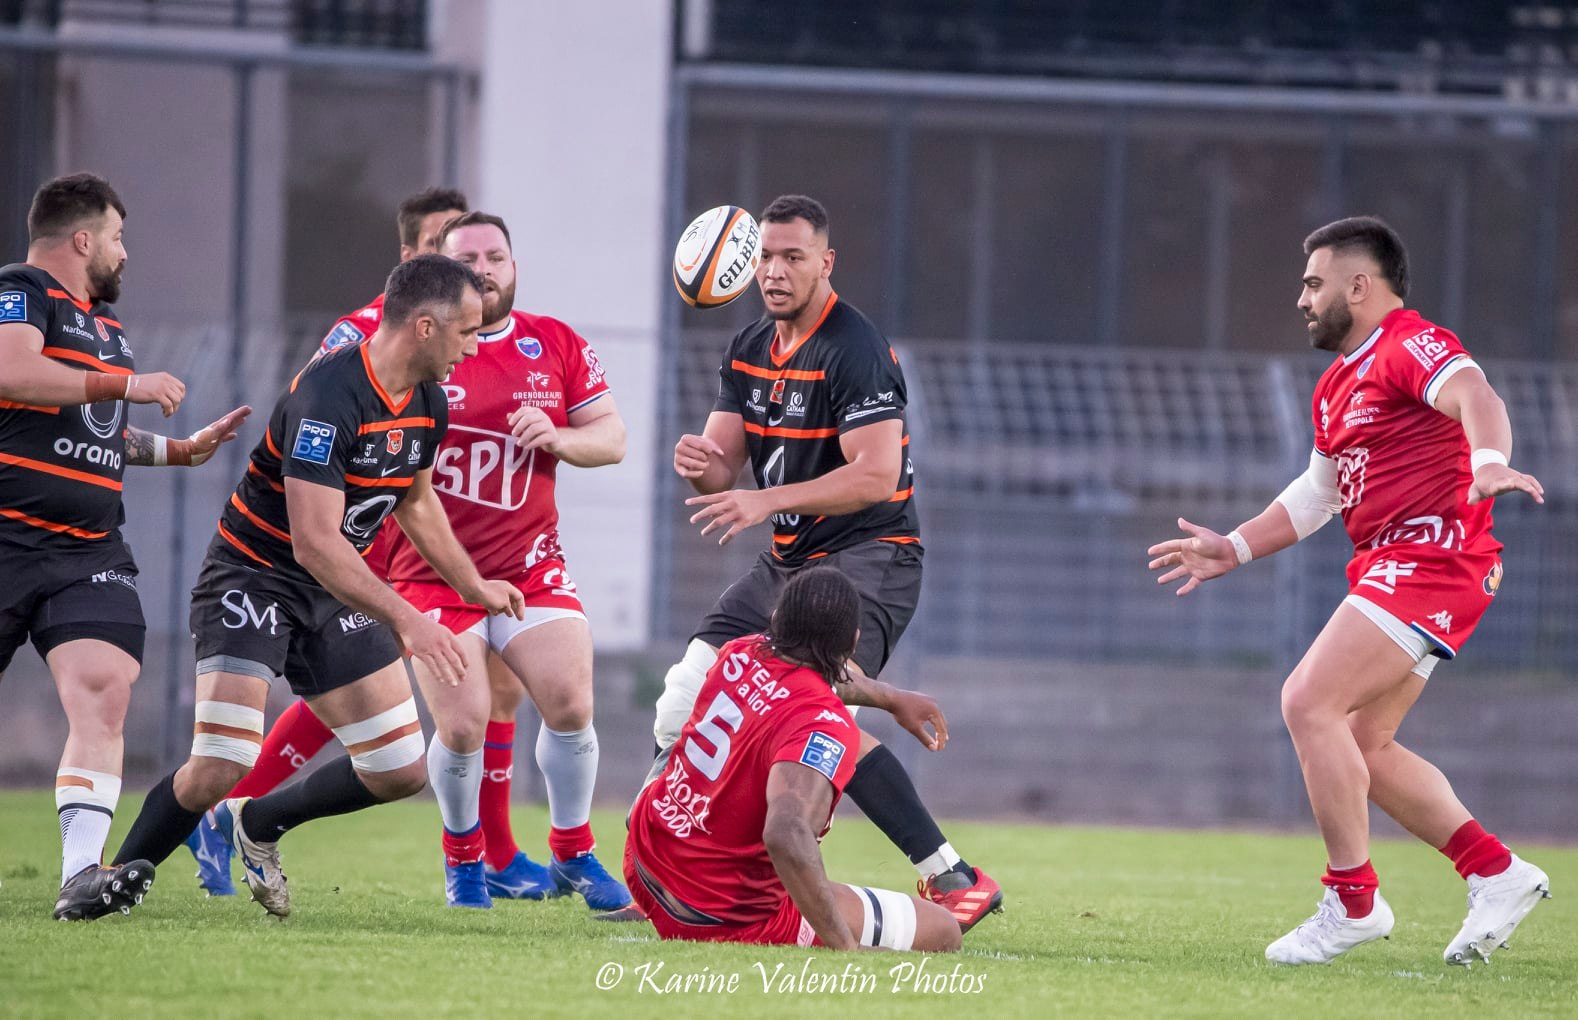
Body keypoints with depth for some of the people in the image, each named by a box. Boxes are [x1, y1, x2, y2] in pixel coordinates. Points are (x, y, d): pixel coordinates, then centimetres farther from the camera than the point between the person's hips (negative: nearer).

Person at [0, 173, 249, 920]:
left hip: (87, 553, 7)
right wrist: (126, 385, -19)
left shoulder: (103, 323, 23)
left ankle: (81, 874, -25)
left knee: (103, 692, -15)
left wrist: (181, 449, 29)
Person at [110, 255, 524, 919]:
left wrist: (474, 586, 24)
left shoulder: (427, 403, 0)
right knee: (221, 765, -23)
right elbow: (315, 542, -33)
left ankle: (258, 826, 25)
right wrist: (404, 620, -36)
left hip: (334, 592, 8)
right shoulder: (329, 398, -28)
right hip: (252, 579, -8)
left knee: (401, 771, 1)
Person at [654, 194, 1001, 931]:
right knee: (686, 693, 4)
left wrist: (769, 501, -32)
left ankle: (955, 878, -25)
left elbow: (877, 475, -26)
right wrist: (701, 463, -17)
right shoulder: (749, 350, 9)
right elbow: (724, 468, 8)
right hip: (790, 561, 9)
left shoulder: (853, 350, -17)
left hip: (869, 556, -9)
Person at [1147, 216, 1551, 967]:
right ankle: (1496, 873, 13)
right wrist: (1235, 549, 30)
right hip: (1389, 567, 11)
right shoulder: (1338, 383, 22)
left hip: (1431, 560, -11)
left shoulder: (1410, 345, -10)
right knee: (1363, 748, 10)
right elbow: (1317, 493, 34)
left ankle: (1353, 902, -11)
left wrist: (1489, 463, -52)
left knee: (1309, 703, -17)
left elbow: (1473, 394, -31)